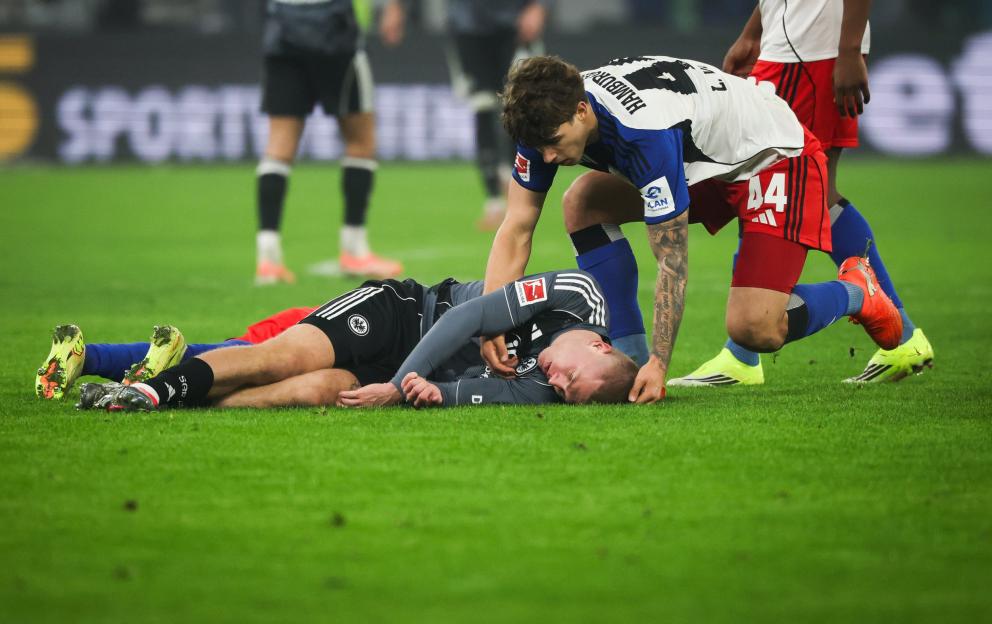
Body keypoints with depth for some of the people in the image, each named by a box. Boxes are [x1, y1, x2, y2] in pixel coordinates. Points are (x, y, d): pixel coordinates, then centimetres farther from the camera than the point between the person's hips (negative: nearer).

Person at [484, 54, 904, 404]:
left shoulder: (646, 132, -39)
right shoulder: (548, 118, -17)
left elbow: (673, 261, -32)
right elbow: (516, 230, -14)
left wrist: (660, 362, -32)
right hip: (703, 159, 8)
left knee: (753, 331, -21)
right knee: (583, 204, -9)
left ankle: (854, 292, 11)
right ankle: (631, 361, -6)